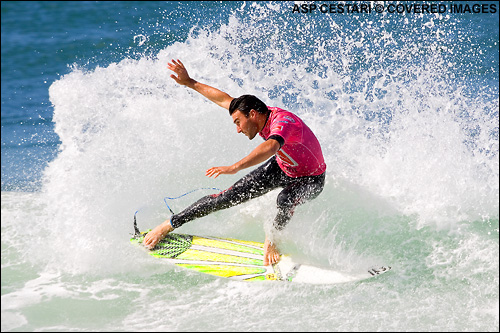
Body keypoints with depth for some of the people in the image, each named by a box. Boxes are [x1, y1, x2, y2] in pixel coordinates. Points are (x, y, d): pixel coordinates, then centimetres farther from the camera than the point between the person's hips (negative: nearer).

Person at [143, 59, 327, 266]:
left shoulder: (283, 121, -38)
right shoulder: (262, 115, -15)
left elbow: (271, 147, -59)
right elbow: (226, 100, 1)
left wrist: (235, 168, -71)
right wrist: (189, 82, 4)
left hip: (310, 180, -7)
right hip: (282, 167, 7)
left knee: (286, 200, -40)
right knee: (230, 196, -4)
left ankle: (271, 240, -12)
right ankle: (169, 224, 4)